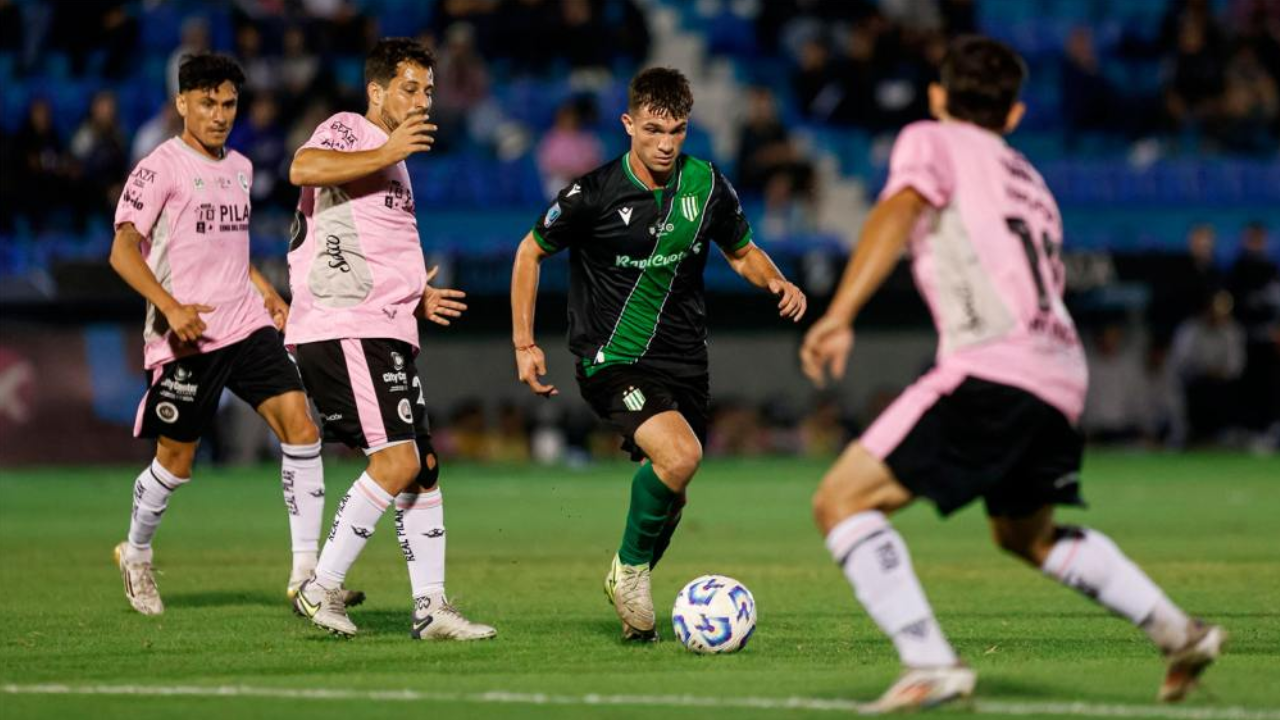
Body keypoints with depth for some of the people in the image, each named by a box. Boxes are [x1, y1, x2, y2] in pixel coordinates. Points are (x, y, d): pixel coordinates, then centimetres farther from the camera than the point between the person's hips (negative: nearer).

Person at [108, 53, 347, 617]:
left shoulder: (240, 168, 15)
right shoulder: (160, 168, -7)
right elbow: (123, 251, -15)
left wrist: (266, 292, 16)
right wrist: (171, 308, -28)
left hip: (247, 327, 6)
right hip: (185, 338, -6)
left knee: (300, 425, -12)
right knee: (176, 461, 4)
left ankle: (305, 573, -12)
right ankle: (135, 555, 33)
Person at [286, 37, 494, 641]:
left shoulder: (394, 161, 26)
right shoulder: (349, 131, -3)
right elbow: (304, 168, -27)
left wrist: (419, 298, 20)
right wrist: (387, 153, -21)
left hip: (387, 332, 10)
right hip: (342, 328, -10)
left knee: (423, 469, 8)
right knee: (397, 459, -18)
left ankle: (431, 607, 11)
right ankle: (321, 588, -12)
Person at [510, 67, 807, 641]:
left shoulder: (706, 186, 0)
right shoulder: (595, 194, -12)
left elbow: (742, 252, 16)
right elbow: (531, 252, 2)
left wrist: (776, 283, -5)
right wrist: (524, 344, -1)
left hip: (682, 358, 5)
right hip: (612, 360, -5)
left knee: (671, 494, 11)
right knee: (680, 455, -28)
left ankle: (632, 594, 38)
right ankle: (629, 567, -4)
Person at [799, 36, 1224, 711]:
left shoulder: (932, 141, 9)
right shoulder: (1028, 181, 30)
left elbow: (898, 212, -11)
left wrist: (839, 315, -22)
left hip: (990, 370, -8)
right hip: (1062, 379, 8)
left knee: (840, 501, -6)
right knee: (1027, 534, 32)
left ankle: (931, 664, -21)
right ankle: (1178, 631, 26)